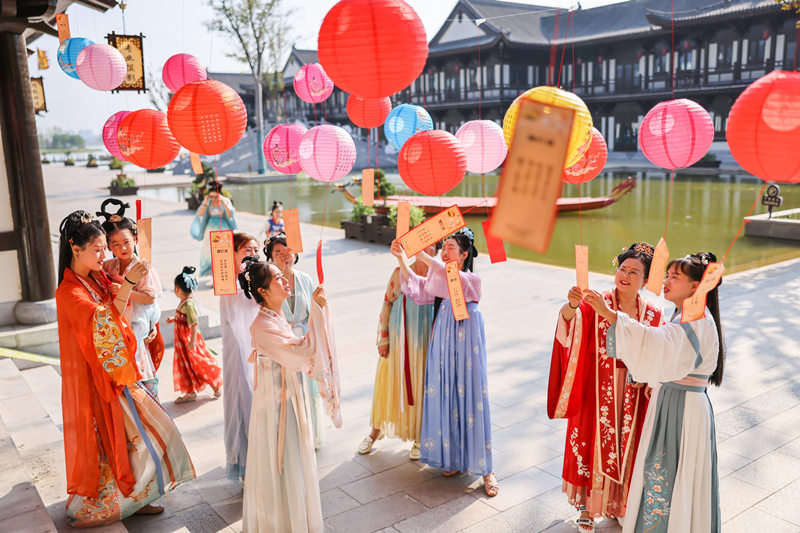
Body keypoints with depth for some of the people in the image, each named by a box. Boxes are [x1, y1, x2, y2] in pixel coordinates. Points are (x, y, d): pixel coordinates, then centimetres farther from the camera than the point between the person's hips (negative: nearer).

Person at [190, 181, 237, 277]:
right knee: (209, 251, -4)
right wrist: (205, 203, -14)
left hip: (223, 228, -2)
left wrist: (224, 203, -21)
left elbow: (231, 216, -13)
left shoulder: (226, 201, -4)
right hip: (210, 228, 2)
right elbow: (200, 215, -5)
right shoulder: (207, 202, 2)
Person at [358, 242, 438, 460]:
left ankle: (419, 438, 23)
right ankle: (376, 431, 28)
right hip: (398, 338, 1)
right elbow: (387, 304, 2)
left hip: (424, 340, -1)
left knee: (420, 385, 6)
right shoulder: (399, 272, 0)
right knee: (388, 382, 10)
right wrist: (383, 337, -1)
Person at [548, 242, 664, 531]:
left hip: (632, 396, 3)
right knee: (593, 445, 8)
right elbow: (569, 319, -32)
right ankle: (587, 506, 27)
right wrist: (572, 304, -54)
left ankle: (619, 504, 38)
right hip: (597, 392, -2)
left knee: (626, 448, 15)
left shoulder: (653, 315, -1)